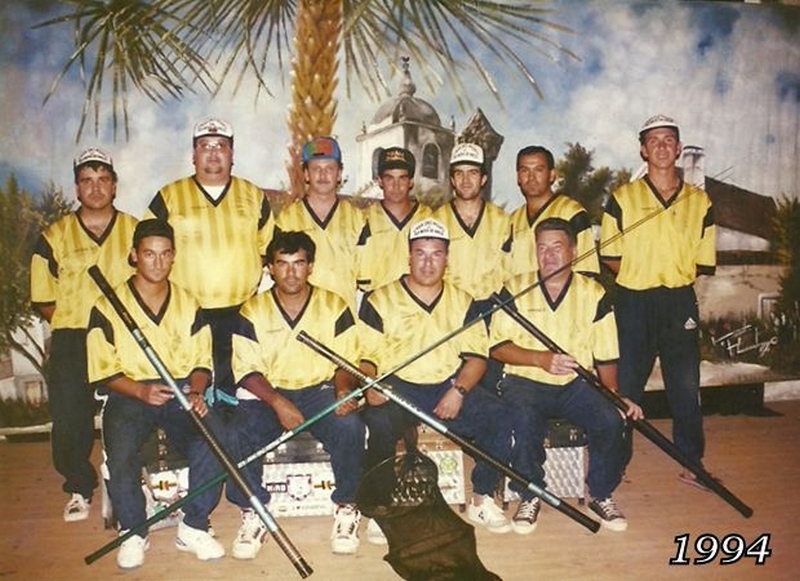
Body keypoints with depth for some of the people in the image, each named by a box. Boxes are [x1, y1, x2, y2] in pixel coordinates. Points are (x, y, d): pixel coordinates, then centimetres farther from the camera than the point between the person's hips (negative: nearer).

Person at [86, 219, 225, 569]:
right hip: (129, 395, -2)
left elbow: (201, 362, 10)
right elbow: (103, 371, -1)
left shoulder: (189, 305, 10)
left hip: (181, 393, 2)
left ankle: (193, 528, -6)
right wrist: (141, 390, -18)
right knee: (121, 455, -31)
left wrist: (196, 391, -12)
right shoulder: (108, 307, 1)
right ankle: (133, 533, -3)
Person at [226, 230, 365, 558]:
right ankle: (253, 514, -8)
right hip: (267, 395, 0)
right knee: (238, 432, -29)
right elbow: (247, 370, -4)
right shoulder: (252, 311, 2)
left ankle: (346, 508, -7)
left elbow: (346, 361, 4)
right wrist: (278, 402, -21)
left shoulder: (334, 306, 4)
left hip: (320, 391, 0)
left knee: (350, 427, -30)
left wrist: (344, 389, -19)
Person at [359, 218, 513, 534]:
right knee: (380, 423, -35)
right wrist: (370, 385, -19)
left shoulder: (463, 302, 14)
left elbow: (476, 354, 7)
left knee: (499, 415, -22)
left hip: (449, 387, 3)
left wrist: (459, 390, -11)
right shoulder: (380, 301, 6)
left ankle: (482, 500, -5)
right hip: (396, 387, -2)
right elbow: (366, 356, 2)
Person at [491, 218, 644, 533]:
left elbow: (606, 355, 6)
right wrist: (541, 359, -17)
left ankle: (601, 494, 1)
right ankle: (530, 496, -7)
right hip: (524, 381, -1)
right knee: (524, 419, -33)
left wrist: (614, 394, -9)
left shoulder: (593, 294, 7)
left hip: (576, 383, 2)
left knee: (612, 419, -25)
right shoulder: (515, 289, 3)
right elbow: (498, 347, -4)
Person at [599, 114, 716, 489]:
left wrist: (673, 272, 0)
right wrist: (641, 275, -4)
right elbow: (610, 257, 3)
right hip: (633, 302, -2)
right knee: (625, 384, 4)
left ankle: (692, 462, 22)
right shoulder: (622, 199, 2)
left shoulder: (699, 202, 8)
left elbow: (704, 264, 9)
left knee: (685, 385, 7)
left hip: (680, 303, 2)